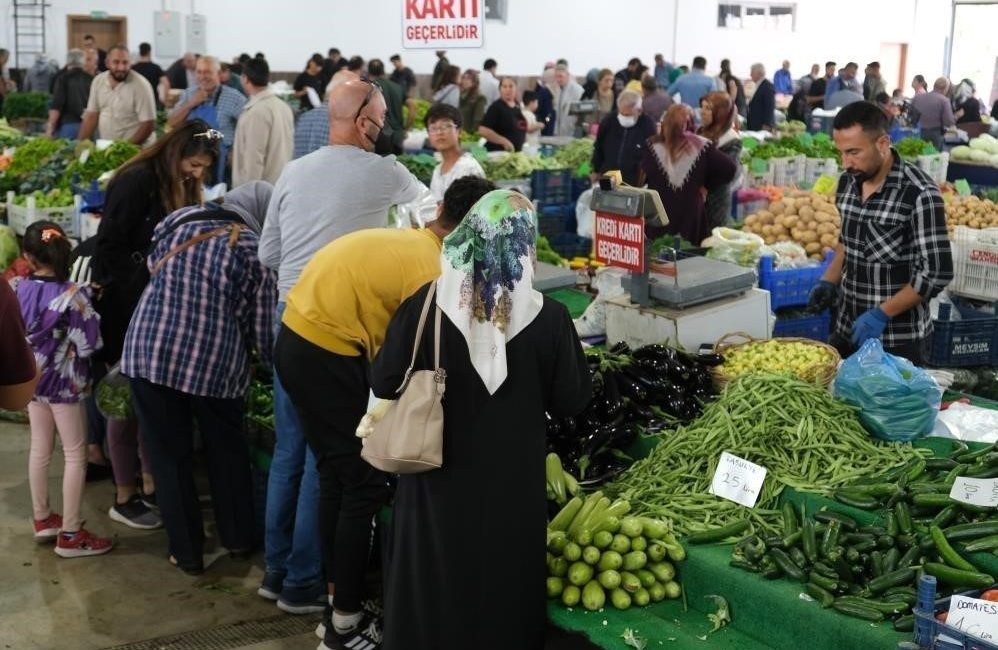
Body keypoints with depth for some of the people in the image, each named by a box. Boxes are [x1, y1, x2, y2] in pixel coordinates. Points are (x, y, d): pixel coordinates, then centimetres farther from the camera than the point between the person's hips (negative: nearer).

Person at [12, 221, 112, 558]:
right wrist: (88, 307, -6)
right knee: (75, 455, 4)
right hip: (63, 382, -6)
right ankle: (70, 535, 7)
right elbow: (88, 345, -20)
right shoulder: (71, 294, -22)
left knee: (39, 449, 19)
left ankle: (42, 519, 32)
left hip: (31, 378, 6)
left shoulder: (17, 288, -5)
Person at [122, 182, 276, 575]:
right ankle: (238, 538, 31)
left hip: (150, 352, 2)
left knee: (169, 455, 12)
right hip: (216, 361, -2)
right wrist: (271, 360, 18)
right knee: (227, 451, 20)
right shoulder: (255, 250, -1)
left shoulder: (177, 219, 10)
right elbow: (262, 328, -1)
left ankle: (186, 552, 19)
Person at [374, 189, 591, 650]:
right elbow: (571, 401, -5)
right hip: (510, 486, 0)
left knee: (433, 587, 18)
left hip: (438, 481, 1)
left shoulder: (426, 304, -14)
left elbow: (384, 383, -7)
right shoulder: (547, 318, -15)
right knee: (501, 593, 17)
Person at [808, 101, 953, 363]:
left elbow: (936, 274, -18)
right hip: (847, 329, 6)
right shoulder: (848, 182, 2)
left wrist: (881, 314, -20)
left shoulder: (919, 194, -18)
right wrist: (829, 282, 3)